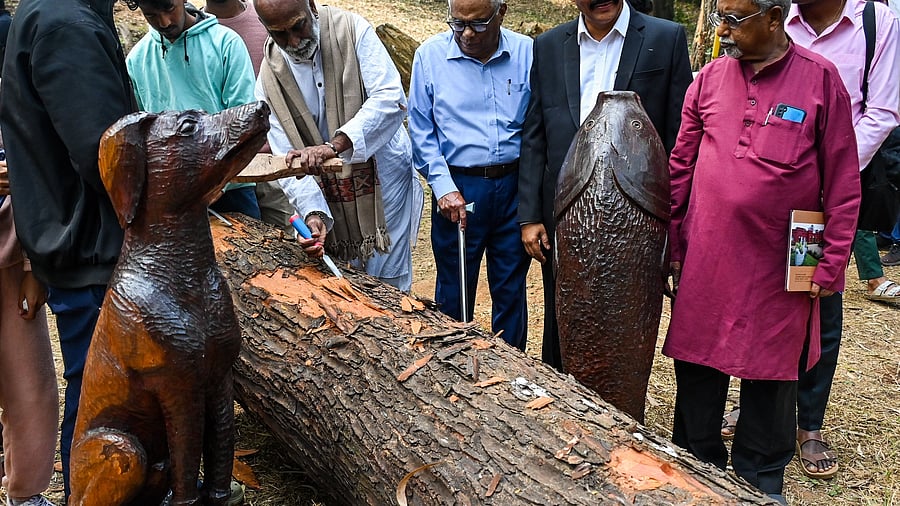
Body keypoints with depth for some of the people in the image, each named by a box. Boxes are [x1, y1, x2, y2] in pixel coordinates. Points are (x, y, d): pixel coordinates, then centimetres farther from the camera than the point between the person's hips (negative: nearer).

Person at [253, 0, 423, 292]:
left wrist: (334, 146, -33)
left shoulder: (352, 30, -11)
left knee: (387, 287, 2)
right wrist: (312, 213, -22)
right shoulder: (270, 79, -4)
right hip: (332, 199, 3)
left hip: (384, 177, -3)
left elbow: (390, 100, -22)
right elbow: (288, 158, -6)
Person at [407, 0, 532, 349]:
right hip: (457, 189, -1)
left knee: (511, 290, 12)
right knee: (454, 293, 8)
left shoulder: (527, 53, 0)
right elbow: (421, 132, 1)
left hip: (514, 186, 1)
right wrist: (443, 187, -9)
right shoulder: (430, 55, -2)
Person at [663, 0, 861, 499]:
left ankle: (760, 481, 32)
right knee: (696, 375, 11)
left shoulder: (820, 79, -5)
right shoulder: (709, 78, 3)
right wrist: (672, 245, 7)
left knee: (770, 378, 12)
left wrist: (831, 265, -5)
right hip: (705, 263, 2)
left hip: (780, 269, -2)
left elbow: (842, 182, -3)